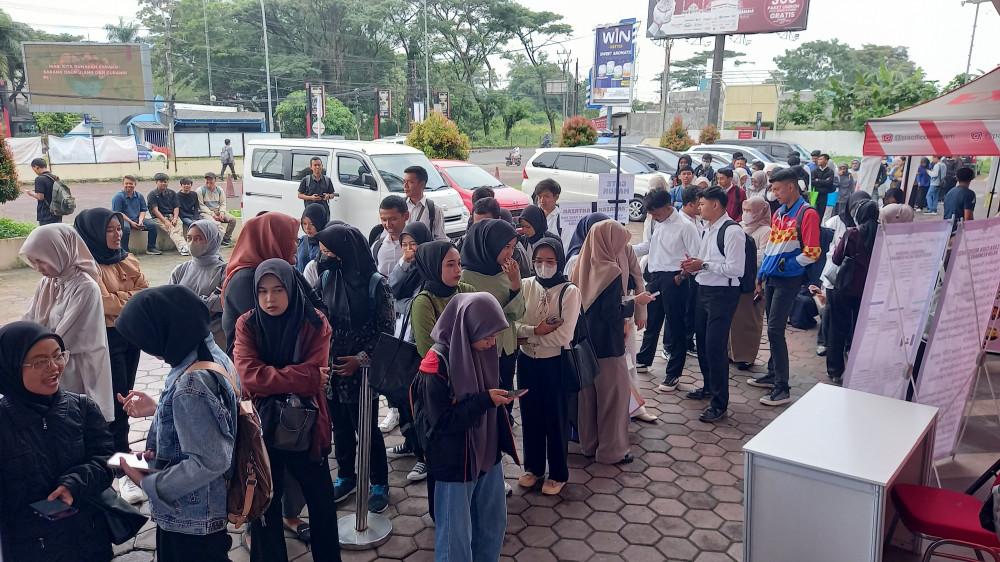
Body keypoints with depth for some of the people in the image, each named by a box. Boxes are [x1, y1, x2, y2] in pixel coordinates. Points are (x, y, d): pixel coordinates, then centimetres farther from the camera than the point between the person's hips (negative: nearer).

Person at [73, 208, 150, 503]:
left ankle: (117, 447, 29)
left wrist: (122, 300, -13)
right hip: (107, 338, -6)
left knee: (125, 397, 14)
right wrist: (134, 296, -6)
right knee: (116, 402, -6)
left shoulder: (128, 260, 7)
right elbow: (106, 303, -19)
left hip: (131, 334, 7)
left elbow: (146, 292, 4)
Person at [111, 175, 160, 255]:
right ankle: (125, 251, -24)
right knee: (125, 228, -38)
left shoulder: (139, 196, 12)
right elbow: (118, 213, -10)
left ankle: (151, 248, 1)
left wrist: (140, 221, -9)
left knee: (153, 225, -12)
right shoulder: (118, 197, -4)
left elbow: (143, 210, 11)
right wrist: (131, 222, -17)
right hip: (124, 219, -5)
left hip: (137, 219, 5)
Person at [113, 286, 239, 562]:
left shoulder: (191, 384, -30)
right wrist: (158, 409, 4)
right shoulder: (213, 354, -3)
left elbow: (209, 462, -28)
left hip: (190, 519, -8)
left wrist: (148, 483, -16)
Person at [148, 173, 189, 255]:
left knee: (180, 224, -32)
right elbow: (155, 210, -6)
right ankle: (182, 246, -54)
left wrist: (175, 219, -9)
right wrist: (165, 221, -18)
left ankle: (181, 247, -51)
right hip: (159, 218, -3)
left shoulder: (172, 193, 16)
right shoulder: (152, 194, 3)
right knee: (171, 230, -31)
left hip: (172, 215, 3)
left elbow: (176, 207, 10)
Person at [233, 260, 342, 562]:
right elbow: (249, 376, -20)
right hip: (263, 426, 0)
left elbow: (315, 373, -18)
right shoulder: (247, 325, -8)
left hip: (307, 425, 0)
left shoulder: (315, 323, -9)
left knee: (321, 499, 14)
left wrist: (271, 378, -21)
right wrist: (302, 377, -20)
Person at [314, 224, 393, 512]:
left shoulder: (375, 283, -13)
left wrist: (361, 359, -15)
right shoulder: (326, 277, 0)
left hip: (360, 370, -4)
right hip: (332, 367, 4)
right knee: (340, 426, 17)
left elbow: (387, 329, -9)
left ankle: (379, 483, 25)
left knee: (366, 427, 6)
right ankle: (346, 476, 37)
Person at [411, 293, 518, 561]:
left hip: (487, 453, 7)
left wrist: (500, 397, -5)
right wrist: (485, 400, -27)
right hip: (455, 462, -7)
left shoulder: (481, 351, 0)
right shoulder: (437, 364, -22)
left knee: (493, 523, 20)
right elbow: (441, 421, -21)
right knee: (456, 534, 8)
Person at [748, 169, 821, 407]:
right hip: (771, 278, 7)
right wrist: (761, 277, 16)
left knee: (775, 330, -10)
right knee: (772, 329, 14)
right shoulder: (779, 213, 12)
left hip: (788, 280, -7)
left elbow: (812, 253, -16)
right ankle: (773, 374, 27)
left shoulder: (807, 214, -12)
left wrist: (784, 265, -11)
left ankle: (782, 388, -4)